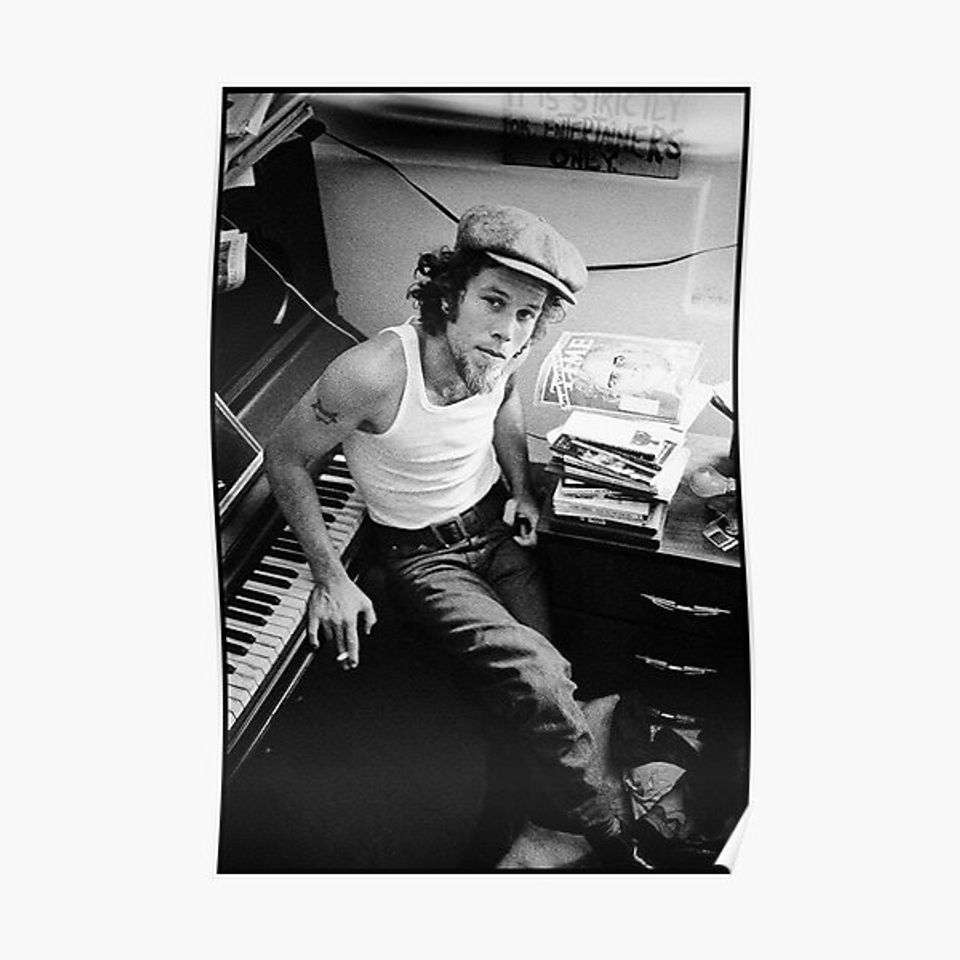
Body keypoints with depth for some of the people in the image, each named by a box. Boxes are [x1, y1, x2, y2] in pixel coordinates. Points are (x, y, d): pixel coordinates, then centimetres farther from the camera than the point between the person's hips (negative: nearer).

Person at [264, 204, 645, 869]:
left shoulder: (497, 351, -14)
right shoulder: (373, 373, -32)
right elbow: (286, 460, -16)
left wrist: (521, 487, 1)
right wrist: (331, 578, -15)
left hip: (497, 524, 6)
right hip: (422, 553, -5)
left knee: (545, 678, -9)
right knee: (537, 672, -20)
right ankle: (610, 841, 3)